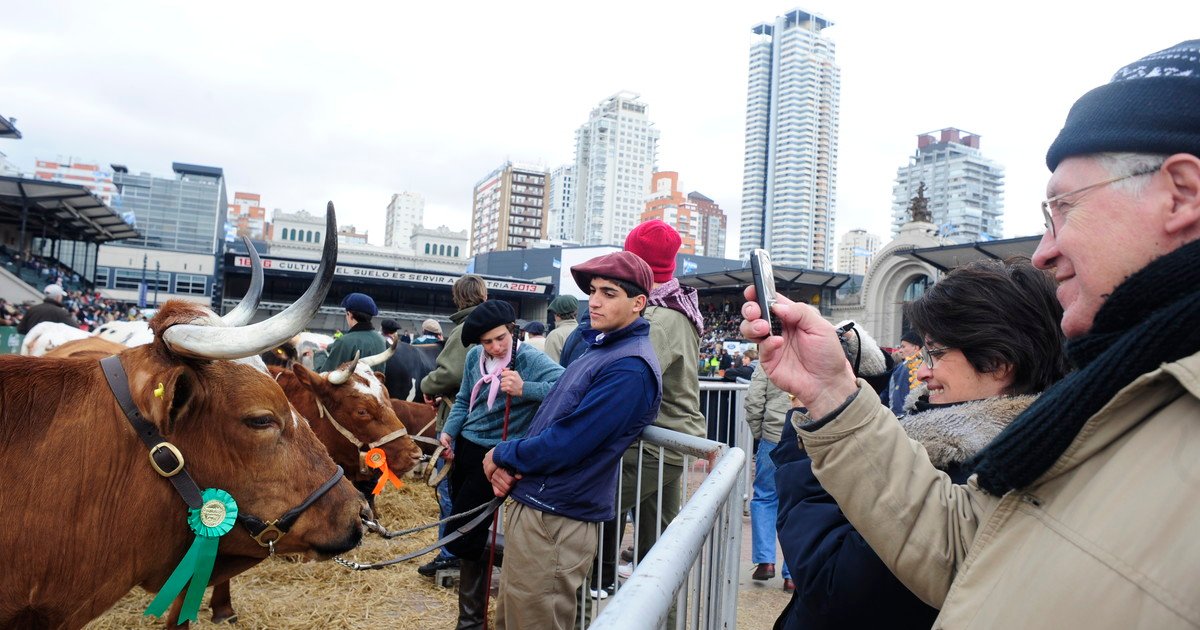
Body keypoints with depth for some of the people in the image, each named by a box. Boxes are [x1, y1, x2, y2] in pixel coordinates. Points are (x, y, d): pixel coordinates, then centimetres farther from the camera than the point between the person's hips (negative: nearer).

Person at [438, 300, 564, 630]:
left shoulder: (531, 360, -20)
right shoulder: (475, 357, 0)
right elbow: (464, 400, 10)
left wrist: (524, 389, -42)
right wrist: (448, 432, -5)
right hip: (464, 447, 7)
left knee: (463, 539, -5)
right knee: (464, 529, 20)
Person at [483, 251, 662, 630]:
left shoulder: (629, 367, -21)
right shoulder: (600, 348, 12)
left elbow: (566, 443, -24)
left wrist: (501, 456, -7)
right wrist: (506, 467, -1)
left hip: (553, 523, -10)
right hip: (529, 508, 10)